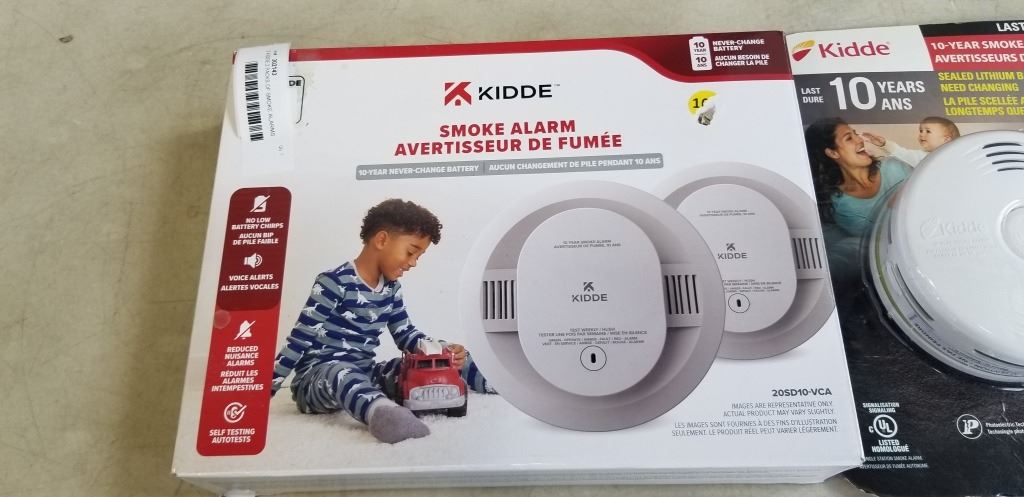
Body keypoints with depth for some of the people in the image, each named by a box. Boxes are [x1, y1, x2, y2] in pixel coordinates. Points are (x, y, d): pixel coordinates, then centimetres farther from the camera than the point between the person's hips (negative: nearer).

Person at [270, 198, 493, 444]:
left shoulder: (391, 288, 6)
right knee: (341, 373, -46)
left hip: (365, 374, 8)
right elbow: (299, 341, -15)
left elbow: (406, 334, 11)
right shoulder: (335, 283, -17)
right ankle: (382, 413, -77)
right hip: (318, 376, -7)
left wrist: (444, 349, -8)